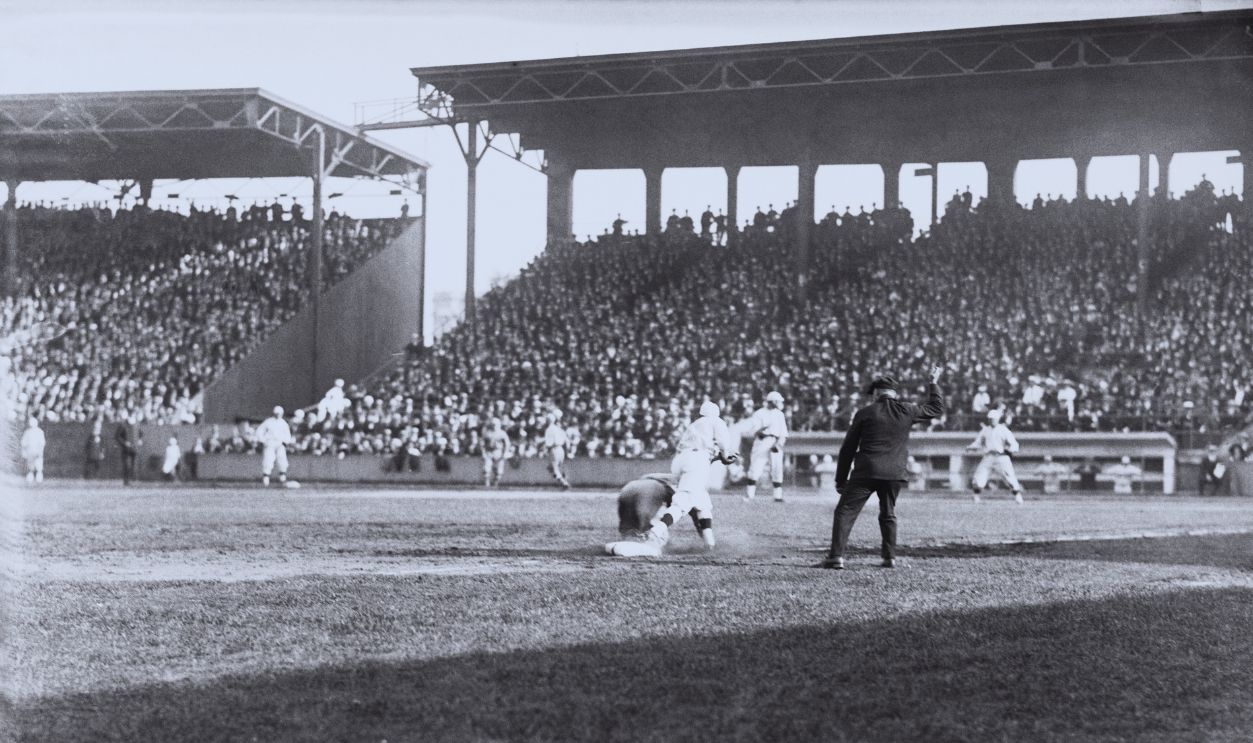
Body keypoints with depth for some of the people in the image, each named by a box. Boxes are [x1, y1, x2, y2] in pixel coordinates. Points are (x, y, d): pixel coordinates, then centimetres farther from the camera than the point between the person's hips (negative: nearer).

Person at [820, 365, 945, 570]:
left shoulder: (865, 413, 3)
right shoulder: (906, 411, 6)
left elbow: (848, 448, 5)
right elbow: (937, 408, 23)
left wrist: (841, 479, 11)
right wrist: (933, 383, 36)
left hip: (865, 472, -3)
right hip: (894, 474, 3)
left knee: (845, 512, -3)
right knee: (888, 514, 21)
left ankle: (836, 556, -14)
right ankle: (890, 557, 18)